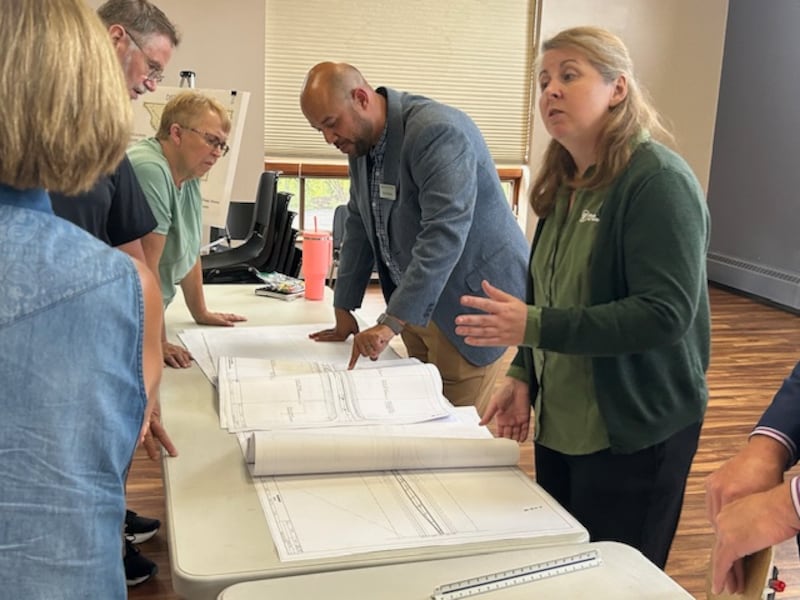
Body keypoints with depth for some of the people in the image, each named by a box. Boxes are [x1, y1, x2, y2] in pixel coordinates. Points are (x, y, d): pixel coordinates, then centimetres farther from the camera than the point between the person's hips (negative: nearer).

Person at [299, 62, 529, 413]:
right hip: (416, 304, 8)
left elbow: (445, 233, -31)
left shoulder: (437, 132, -22)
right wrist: (344, 311, 13)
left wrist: (390, 323, -34)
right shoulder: (361, 140, 6)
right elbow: (359, 225, 15)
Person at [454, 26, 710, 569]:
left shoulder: (658, 180, -16)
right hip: (561, 423, 8)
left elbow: (666, 312, -25)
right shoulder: (564, 184, 8)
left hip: (635, 432, -7)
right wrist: (523, 375, 3)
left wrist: (533, 327, -28)